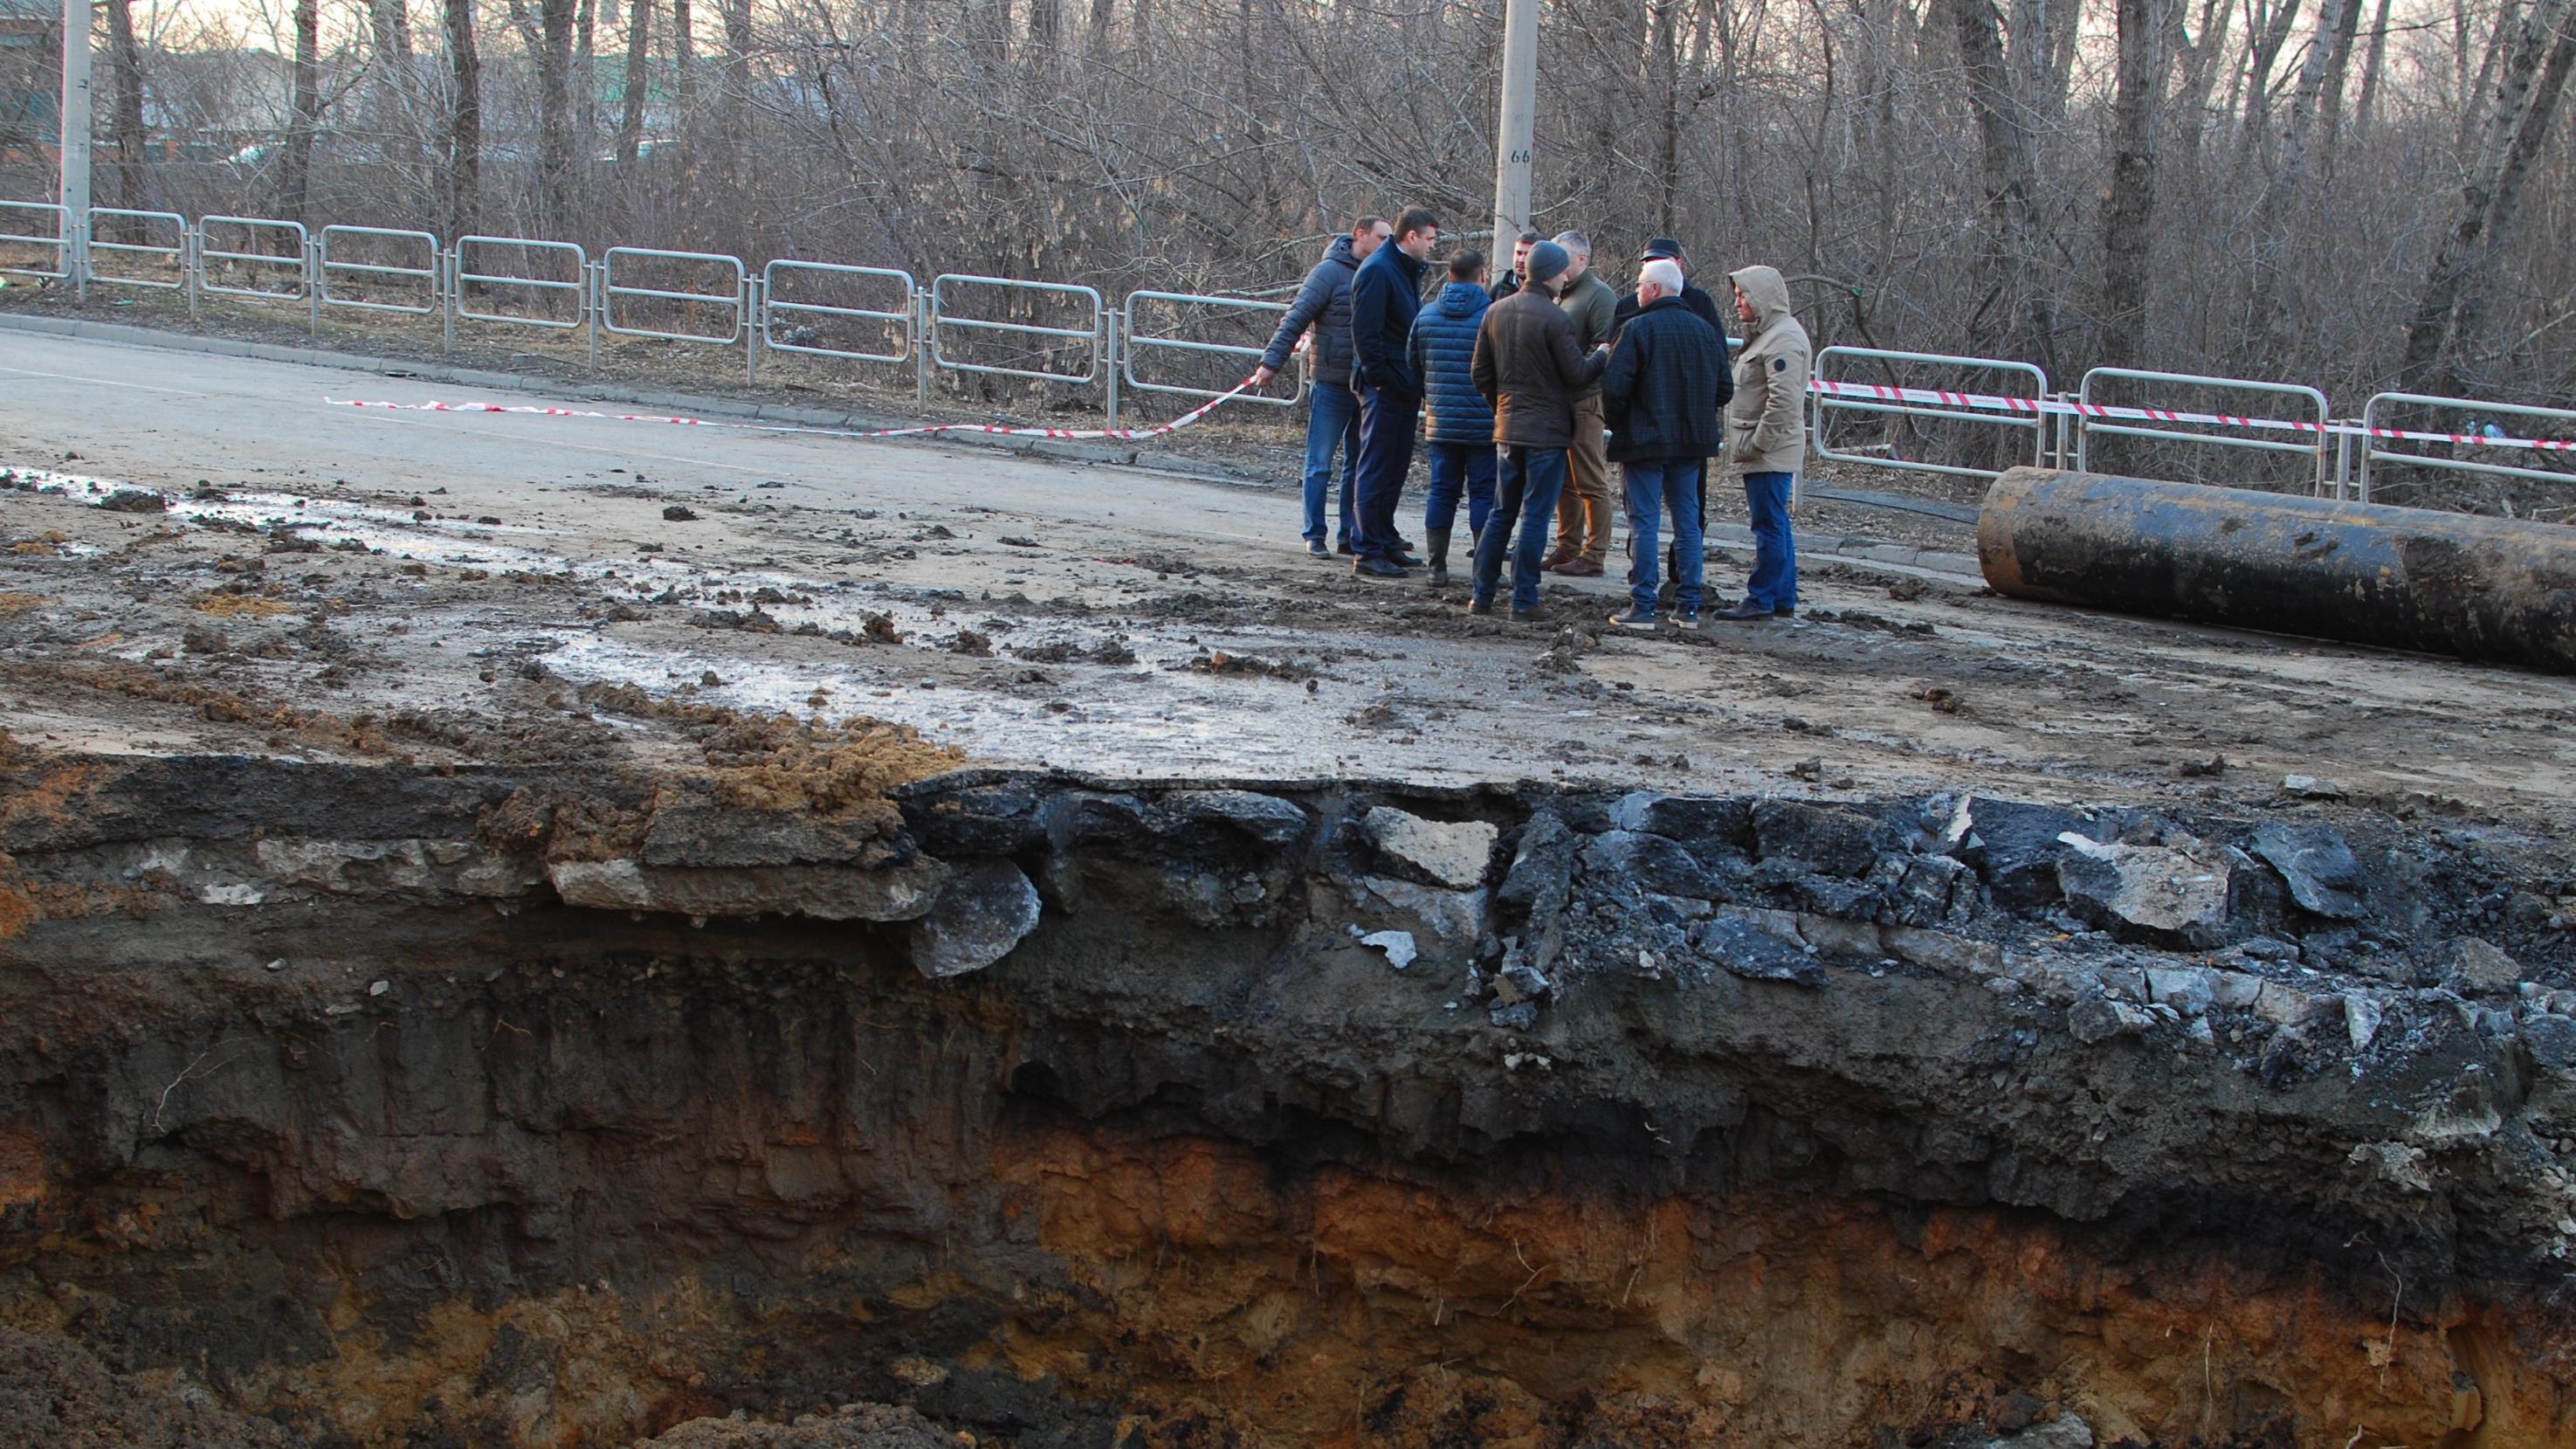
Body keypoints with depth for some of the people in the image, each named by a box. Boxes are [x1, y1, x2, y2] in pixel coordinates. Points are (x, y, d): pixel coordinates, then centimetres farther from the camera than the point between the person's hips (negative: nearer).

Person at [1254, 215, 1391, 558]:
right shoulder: (1330, 272, -7)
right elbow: (1296, 319, -10)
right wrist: (1272, 361, -15)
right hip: (1332, 385, -6)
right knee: (1320, 465, 0)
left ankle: (1350, 535, 17)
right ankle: (1315, 536, 6)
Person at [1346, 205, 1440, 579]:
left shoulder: (1408, 270, 16)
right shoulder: (1377, 271, -14)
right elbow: (1365, 333, -20)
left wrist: (1415, 380, 14)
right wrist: (1383, 377, -21)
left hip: (1404, 387, 10)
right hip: (1384, 388, -10)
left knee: (1394, 469, 15)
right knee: (1375, 469, -6)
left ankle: (1384, 542, 23)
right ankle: (1367, 552, -4)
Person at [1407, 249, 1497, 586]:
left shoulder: (1427, 315, 5)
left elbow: (1412, 365, 13)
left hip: (1440, 422, 4)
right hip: (1484, 424, -4)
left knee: (1442, 490, 9)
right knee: (1484, 493, 2)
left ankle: (1437, 565, 9)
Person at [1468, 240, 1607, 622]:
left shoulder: (1496, 312, 5)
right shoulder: (1556, 319, -16)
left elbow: (1479, 372, 9)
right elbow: (1577, 375, -12)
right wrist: (1602, 357, 7)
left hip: (1508, 429, 6)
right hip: (1547, 431, -6)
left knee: (1502, 512, 15)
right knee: (1535, 515, -2)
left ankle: (1482, 594, 13)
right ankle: (1523, 601, -1)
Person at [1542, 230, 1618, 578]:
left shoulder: (1599, 295, -10)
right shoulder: (1560, 295, 18)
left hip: (1584, 401, -9)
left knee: (1591, 482, -4)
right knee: (1564, 481, 13)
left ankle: (1594, 556, -1)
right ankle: (1567, 548, 21)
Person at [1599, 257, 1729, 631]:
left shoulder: (1638, 329, -11)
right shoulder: (1706, 331, 8)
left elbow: (1614, 386, -16)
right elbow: (1723, 389, 10)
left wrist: (1615, 424, 0)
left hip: (1645, 442, -5)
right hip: (1691, 443, 5)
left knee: (1644, 523, -2)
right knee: (1687, 523, 11)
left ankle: (1642, 607, -4)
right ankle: (1688, 607, 11)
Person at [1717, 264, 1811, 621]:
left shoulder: (1783, 338, -16)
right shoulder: (1766, 334, 18)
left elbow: (1782, 400, -23)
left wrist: (1756, 444, -19)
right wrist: (1745, 445, 19)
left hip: (1771, 453, -11)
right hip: (1764, 451, 11)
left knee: (1769, 525, -7)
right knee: (1775, 525, 12)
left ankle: (1761, 599, -6)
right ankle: (1783, 599, 17)